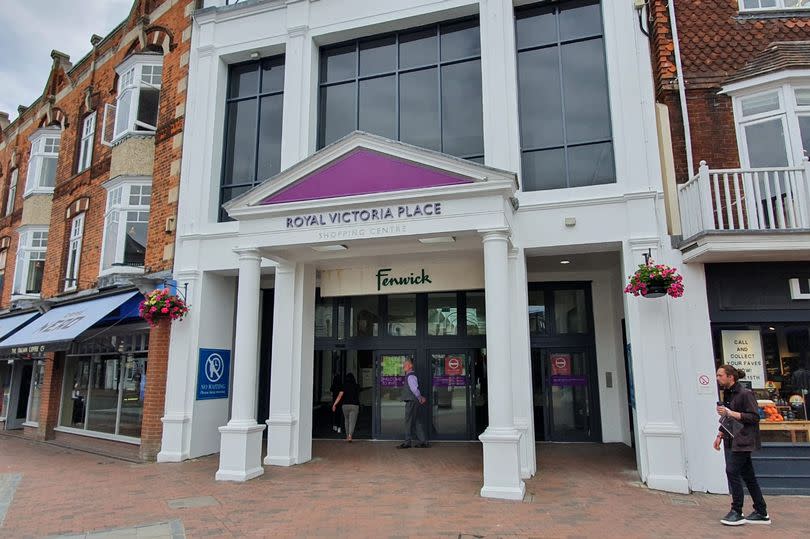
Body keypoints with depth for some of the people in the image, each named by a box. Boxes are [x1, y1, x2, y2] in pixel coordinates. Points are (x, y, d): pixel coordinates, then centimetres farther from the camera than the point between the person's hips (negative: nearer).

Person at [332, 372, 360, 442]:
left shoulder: (345, 386, -3)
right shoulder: (357, 386, 2)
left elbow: (340, 395, -11)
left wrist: (334, 404, -13)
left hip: (346, 405, 1)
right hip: (355, 405, -1)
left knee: (347, 420, 19)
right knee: (352, 421, -4)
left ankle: (347, 435, 24)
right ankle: (350, 436, -21)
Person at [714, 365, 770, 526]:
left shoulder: (745, 393, -13)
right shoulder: (727, 393, 12)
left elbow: (754, 417, -17)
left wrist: (730, 413, -22)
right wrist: (720, 436, 13)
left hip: (742, 441, -8)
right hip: (731, 440, 8)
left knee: (732, 471, -9)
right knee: (747, 475, 12)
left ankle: (737, 512, 0)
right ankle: (761, 513, 20)